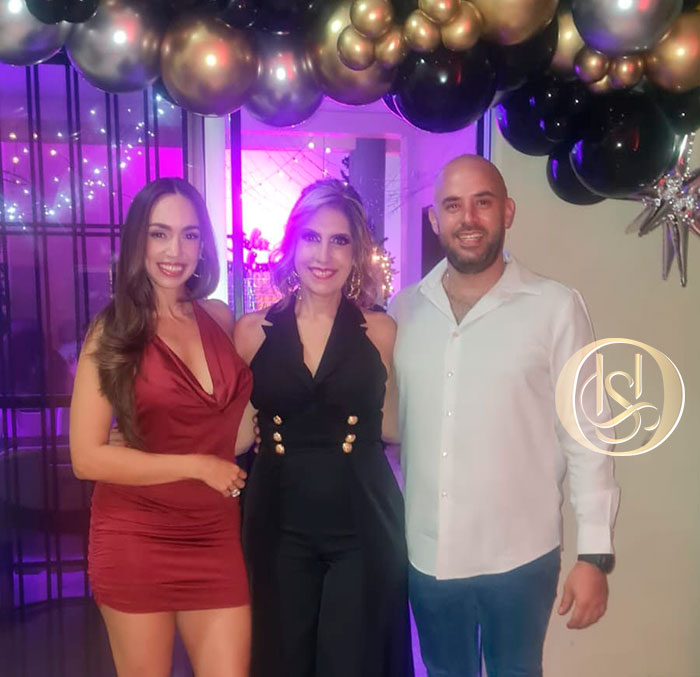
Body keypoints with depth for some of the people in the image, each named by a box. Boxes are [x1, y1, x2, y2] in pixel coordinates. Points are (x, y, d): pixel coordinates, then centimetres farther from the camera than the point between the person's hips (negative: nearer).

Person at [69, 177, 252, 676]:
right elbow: (87, 457, -13)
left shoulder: (221, 318, 3)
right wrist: (197, 466, -13)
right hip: (136, 540, -3)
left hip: (216, 538, 3)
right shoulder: (113, 331, -8)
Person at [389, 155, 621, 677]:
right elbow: (387, 424, 7)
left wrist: (595, 554, -7)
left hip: (519, 556, -3)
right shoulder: (404, 310, 0)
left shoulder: (556, 308, -10)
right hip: (425, 554, 3)